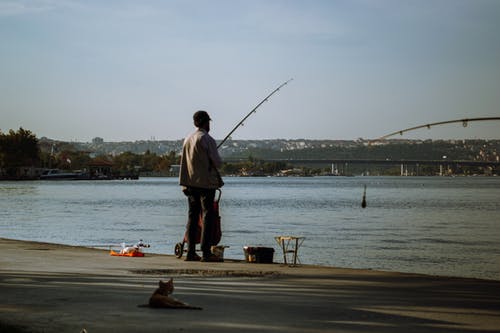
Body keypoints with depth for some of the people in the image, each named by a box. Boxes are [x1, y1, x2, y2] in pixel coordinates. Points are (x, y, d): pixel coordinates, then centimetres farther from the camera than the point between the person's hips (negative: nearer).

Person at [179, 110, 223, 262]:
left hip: (191, 183, 7)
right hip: (206, 182, -7)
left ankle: (190, 252, 8)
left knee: (192, 216, 9)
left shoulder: (187, 139, 10)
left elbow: (183, 163, 14)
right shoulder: (207, 139, -12)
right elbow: (217, 162, -12)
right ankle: (206, 252, -7)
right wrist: (218, 160, 11)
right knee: (208, 216, -4)